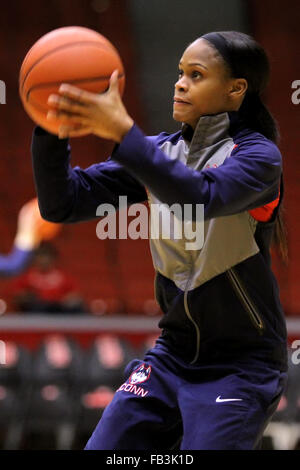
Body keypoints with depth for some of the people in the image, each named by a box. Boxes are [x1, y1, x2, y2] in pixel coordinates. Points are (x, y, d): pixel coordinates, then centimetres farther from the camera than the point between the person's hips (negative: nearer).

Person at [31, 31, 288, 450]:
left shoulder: (258, 155, -11)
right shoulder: (159, 151, 5)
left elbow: (201, 196, -33)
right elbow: (62, 203, -3)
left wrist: (123, 132, -41)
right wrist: (51, 130, -21)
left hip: (241, 364, -5)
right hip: (174, 352, 5)